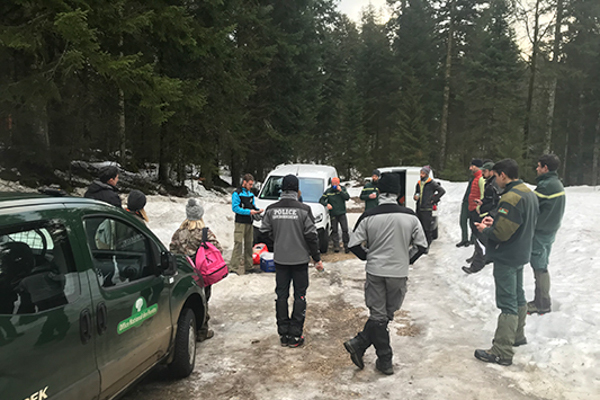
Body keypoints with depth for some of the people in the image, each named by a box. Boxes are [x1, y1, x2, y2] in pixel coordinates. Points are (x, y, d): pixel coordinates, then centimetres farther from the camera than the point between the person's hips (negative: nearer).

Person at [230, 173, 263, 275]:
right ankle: (235, 266, -7)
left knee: (249, 244, 12)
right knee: (238, 244, -10)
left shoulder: (251, 193, 16)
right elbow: (235, 208, -15)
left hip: (249, 222, 7)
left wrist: (257, 210, 0)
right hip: (241, 222, -7)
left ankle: (248, 266, 20)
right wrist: (249, 212, -20)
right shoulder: (237, 193, -7)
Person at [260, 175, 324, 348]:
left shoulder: (271, 209, -5)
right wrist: (317, 259, 0)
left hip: (280, 259, 3)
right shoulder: (304, 210, -13)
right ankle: (295, 335, 11)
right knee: (299, 296, 9)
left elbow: (265, 231, 4)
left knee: (281, 295, 13)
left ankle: (283, 334, 19)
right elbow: (311, 236, -11)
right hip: (300, 259, -3)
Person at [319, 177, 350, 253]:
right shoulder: (328, 191, 2)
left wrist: (341, 191, -18)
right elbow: (321, 200, 2)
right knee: (334, 230, 4)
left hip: (342, 213, 0)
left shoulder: (343, 189, 3)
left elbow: (347, 197, -8)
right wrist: (326, 204, -17)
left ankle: (346, 245, 7)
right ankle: (336, 246, 10)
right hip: (333, 214, 0)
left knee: (345, 229, -2)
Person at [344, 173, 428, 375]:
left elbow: (355, 244, -6)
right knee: (387, 313, 15)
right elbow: (421, 245, 0)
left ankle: (385, 361, 14)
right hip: (399, 272, 0)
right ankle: (359, 344, 12)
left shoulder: (368, 216, -9)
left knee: (378, 314, 11)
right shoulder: (410, 216, -7)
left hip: (375, 271, 0)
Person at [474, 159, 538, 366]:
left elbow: (501, 233, -27)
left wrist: (485, 229, -8)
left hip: (506, 258, -10)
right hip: (521, 254, 10)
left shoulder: (511, 198, -25)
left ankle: (502, 352, 1)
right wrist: (495, 221, 7)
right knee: (518, 297, 22)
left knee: (507, 304, -5)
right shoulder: (529, 193, 8)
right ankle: (518, 336, 39)